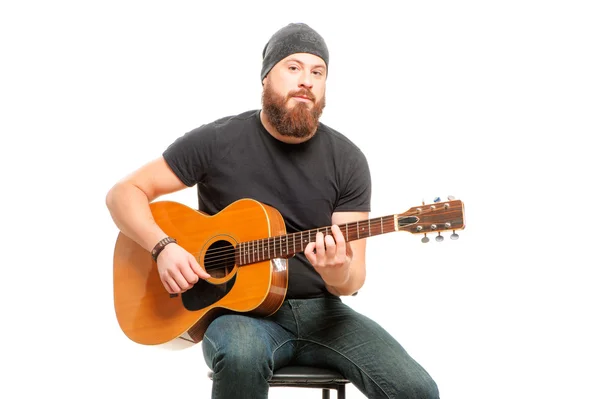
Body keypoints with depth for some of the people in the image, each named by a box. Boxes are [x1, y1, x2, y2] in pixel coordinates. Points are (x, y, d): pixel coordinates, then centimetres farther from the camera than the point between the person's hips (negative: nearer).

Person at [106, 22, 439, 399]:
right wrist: (164, 248, -18)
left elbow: (353, 280, -3)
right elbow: (124, 193, -1)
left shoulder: (347, 160, -2)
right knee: (241, 355, -39)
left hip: (320, 310, 2)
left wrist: (338, 273, -27)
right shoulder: (216, 142, -6)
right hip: (238, 309, -2)